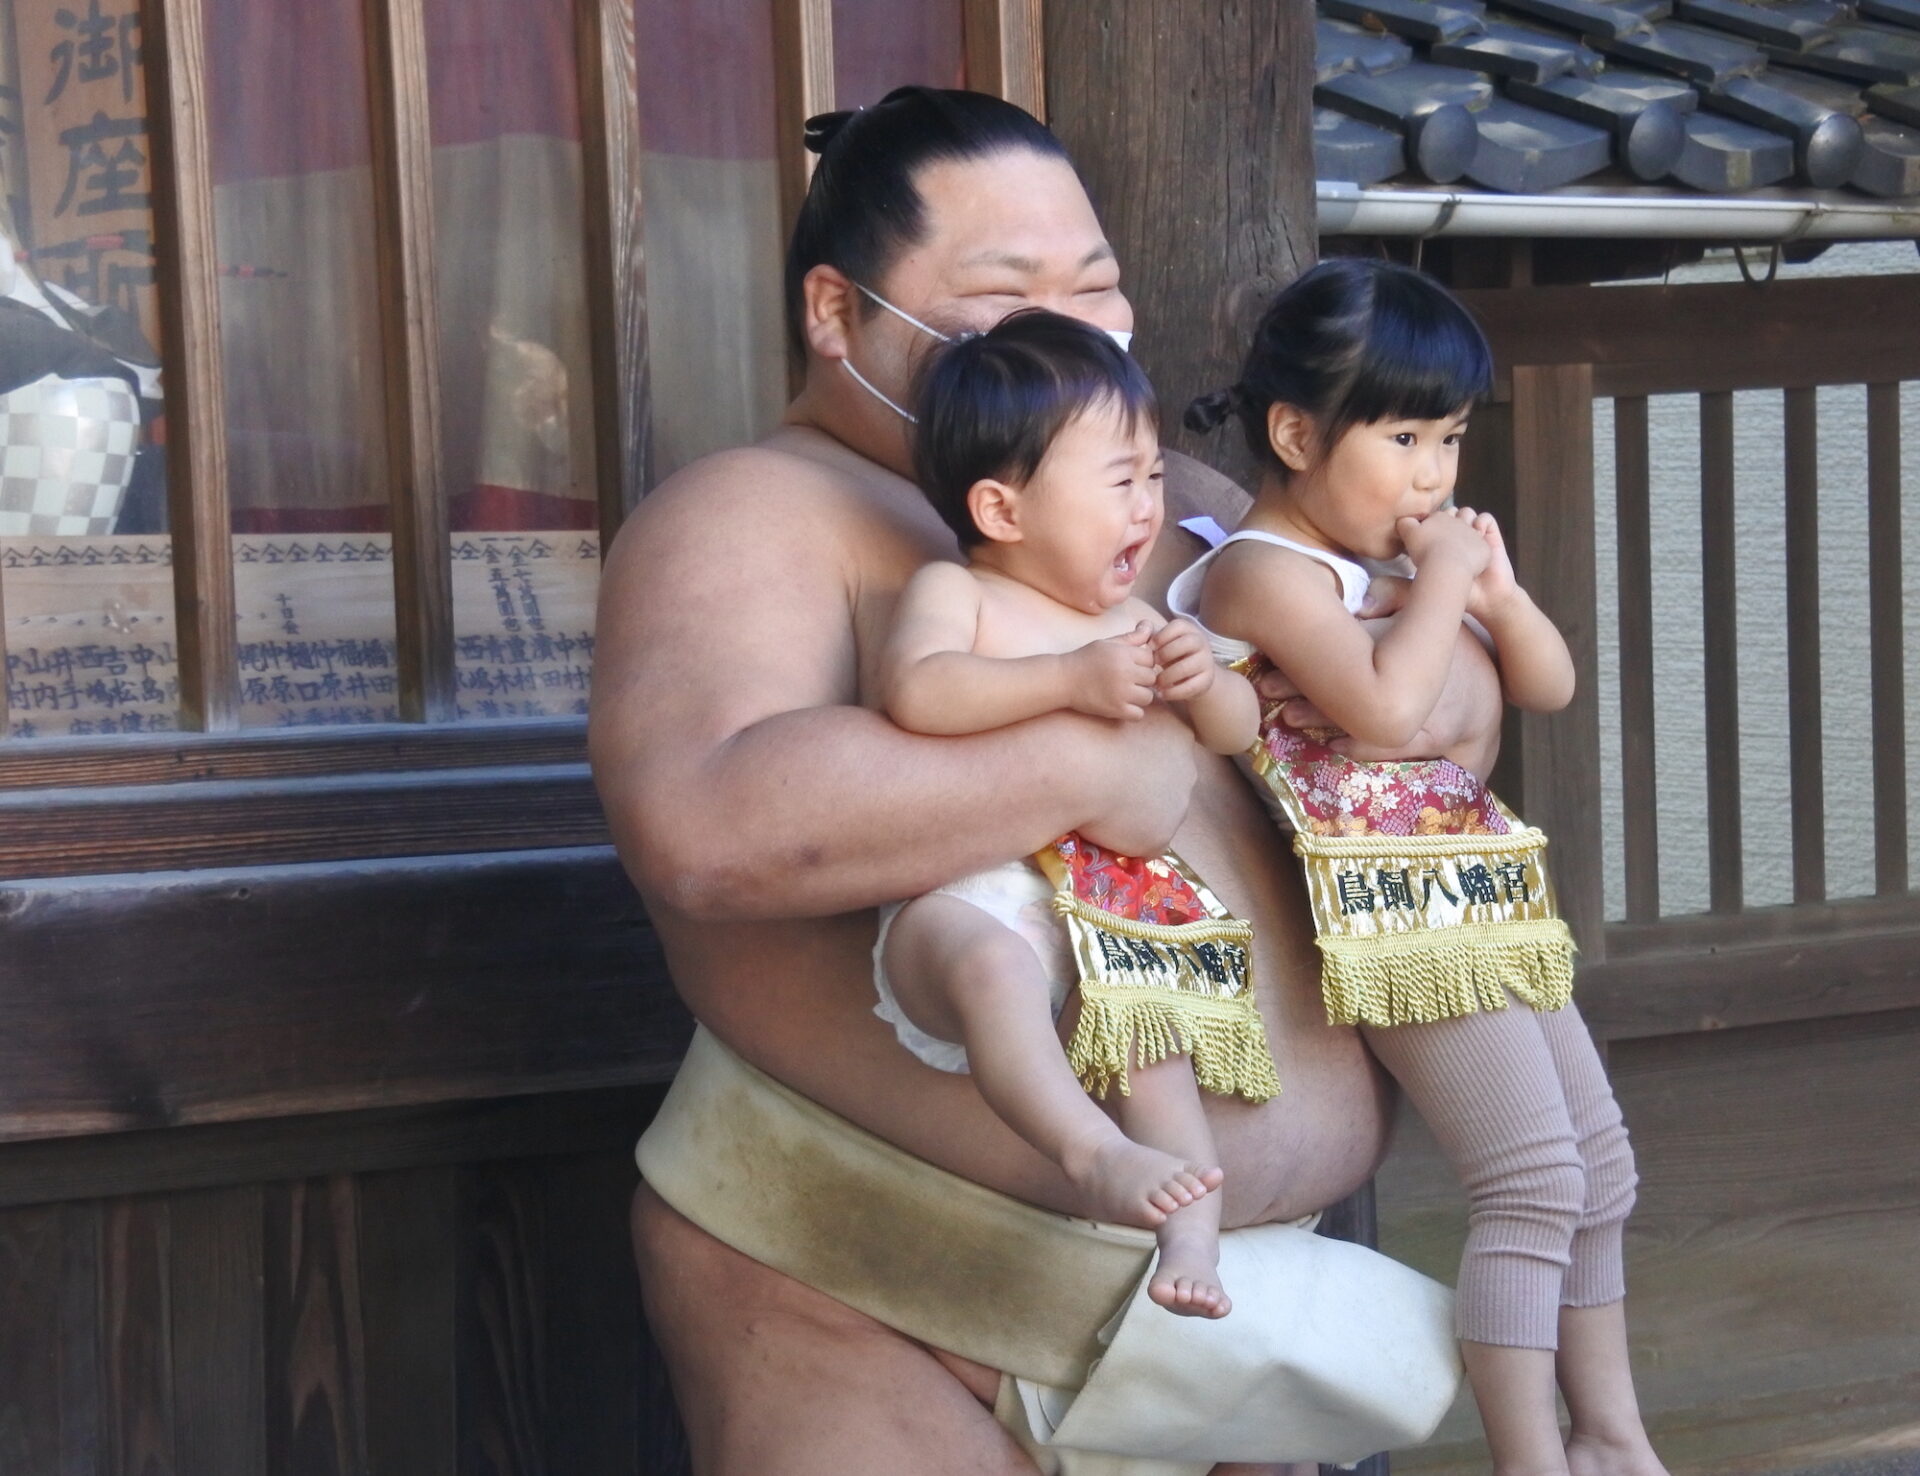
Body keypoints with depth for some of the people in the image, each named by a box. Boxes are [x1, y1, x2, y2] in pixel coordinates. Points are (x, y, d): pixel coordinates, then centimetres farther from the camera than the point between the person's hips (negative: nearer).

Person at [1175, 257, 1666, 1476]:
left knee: (1601, 1160, 14)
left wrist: (1496, 589, -1)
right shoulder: (1269, 572, -13)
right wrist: (1441, 578, -15)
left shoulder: (1405, 555, 14)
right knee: (1535, 1178, -12)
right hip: (1392, 909, -10)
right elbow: (1386, 707, -29)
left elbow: (1551, 689, 17)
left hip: (1478, 895, 10)